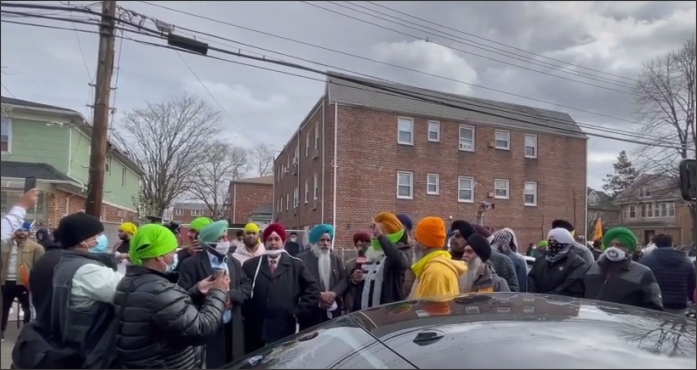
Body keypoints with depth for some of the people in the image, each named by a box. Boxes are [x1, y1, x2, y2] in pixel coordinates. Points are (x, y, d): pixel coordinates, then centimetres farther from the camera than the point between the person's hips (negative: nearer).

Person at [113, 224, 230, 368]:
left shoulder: (130, 280, 3)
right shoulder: (159, 290, -28)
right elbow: (201, 330, -27)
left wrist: (196, 290, 6)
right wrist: (218, 293, -16)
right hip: (170, 365, -9)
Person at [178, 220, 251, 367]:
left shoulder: (234, 262, 13)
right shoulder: (192, 264, -6)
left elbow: (246, 285, 9)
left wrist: (231, 295, -11)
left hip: (233, 328, 5)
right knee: (210, 365, 0)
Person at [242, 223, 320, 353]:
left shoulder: (296, 265, 6)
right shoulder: (250, 265, 8)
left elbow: (313, 289, 2)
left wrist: (298, 310, -4)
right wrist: (247, 315, -3)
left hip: (285, 331, 0)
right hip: (256, 331, 1)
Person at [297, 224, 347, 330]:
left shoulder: (335, 259, 17)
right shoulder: (302, 258, -1)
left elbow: (344, 279, 9)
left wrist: (333, 294, -10)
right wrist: (320, 296, -16)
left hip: (333, 310, 5)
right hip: (311, 311, -5)